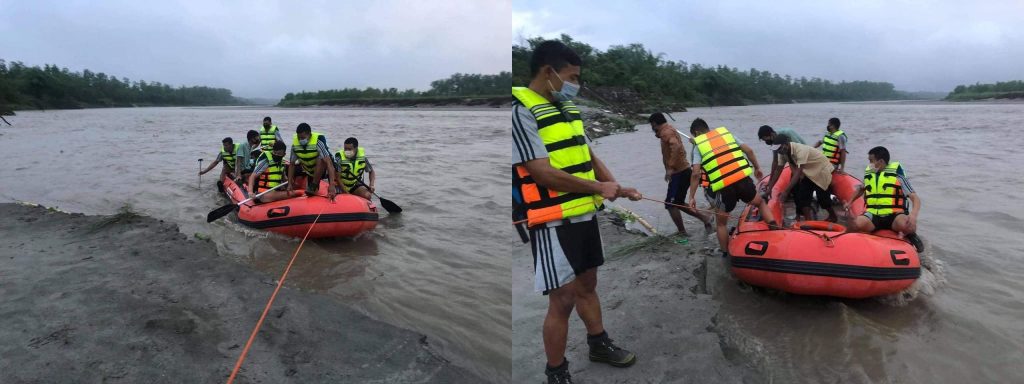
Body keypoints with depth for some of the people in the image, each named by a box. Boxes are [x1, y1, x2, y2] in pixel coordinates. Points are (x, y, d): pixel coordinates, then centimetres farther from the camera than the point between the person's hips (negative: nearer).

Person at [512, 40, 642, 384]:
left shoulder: (568, 108, 13)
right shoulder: (520, 111, -16)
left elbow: (588, 156, 19)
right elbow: (544, 173, -22)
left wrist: (618, 187, 4)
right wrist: (598, 187, -13)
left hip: (585, 214, 8)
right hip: (553, 223, -8)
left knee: (587, 285, 22)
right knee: (563, 299, -3)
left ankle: (599, 344, 40)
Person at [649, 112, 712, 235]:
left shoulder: (666, 132, -13)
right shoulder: (669, 130, 18)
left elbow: (676, 147, -32)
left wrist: (670, 168, -33)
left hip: (679, 173, -10)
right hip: (683, 171, 10)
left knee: (671, 204, -5)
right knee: (678, 203, 18)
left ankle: (682, 233, 1)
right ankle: (705, 218, 18)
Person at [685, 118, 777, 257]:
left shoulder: (697, 146, 5)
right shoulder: (726, 133, 17)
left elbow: (695, 173, -8)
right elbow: (749, 150, 13)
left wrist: (692, 196, -3)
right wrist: (757, 168, 26)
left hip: (723, 189, -3)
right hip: (743, 180, 3)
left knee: (720, 223, 19)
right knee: (760, 202, 32)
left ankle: (726, 254, 24)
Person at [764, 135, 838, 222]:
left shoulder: (800, 150, -37)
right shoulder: (784, 153, -14)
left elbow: (798, 172, -41)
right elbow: (778, 170, -6)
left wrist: (786, 191, -44)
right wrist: (769, 188, -9)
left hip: (822, 169, -7)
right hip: (809, 172, 7)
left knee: (822, 197, -1)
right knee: (803, 195, -4)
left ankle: (833, 217, 25)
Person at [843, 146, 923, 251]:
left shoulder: (896, 173, -2)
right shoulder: (868, 174, 12)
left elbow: (915, 198, -7)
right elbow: (861, 189, 37)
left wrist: (913, 215, -27)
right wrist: (849, 202, 25)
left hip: (893, 215, -1)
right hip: (873, 215, 2)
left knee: (906, 225, -38)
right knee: (858, 223, -35)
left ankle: (909, 236, 0)